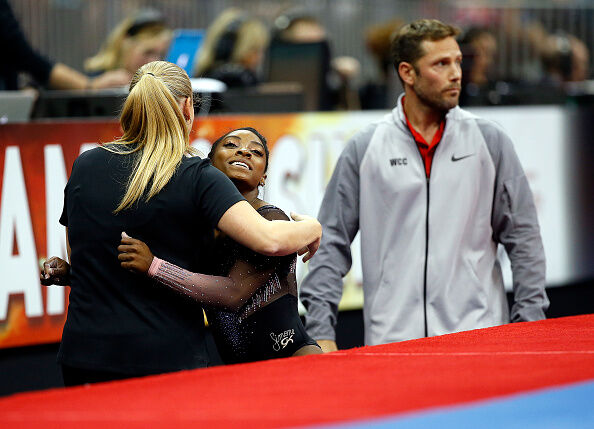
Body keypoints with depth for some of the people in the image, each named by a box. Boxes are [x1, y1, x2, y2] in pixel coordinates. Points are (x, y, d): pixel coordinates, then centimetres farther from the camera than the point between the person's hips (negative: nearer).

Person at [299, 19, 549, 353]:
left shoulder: (490, 141, 7)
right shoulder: (364, 149, 5)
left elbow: (524, 237, 9)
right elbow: (332, 242, 7)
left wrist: (530, 322, 2)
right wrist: (320, 330, 0)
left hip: (477, 337, 0)